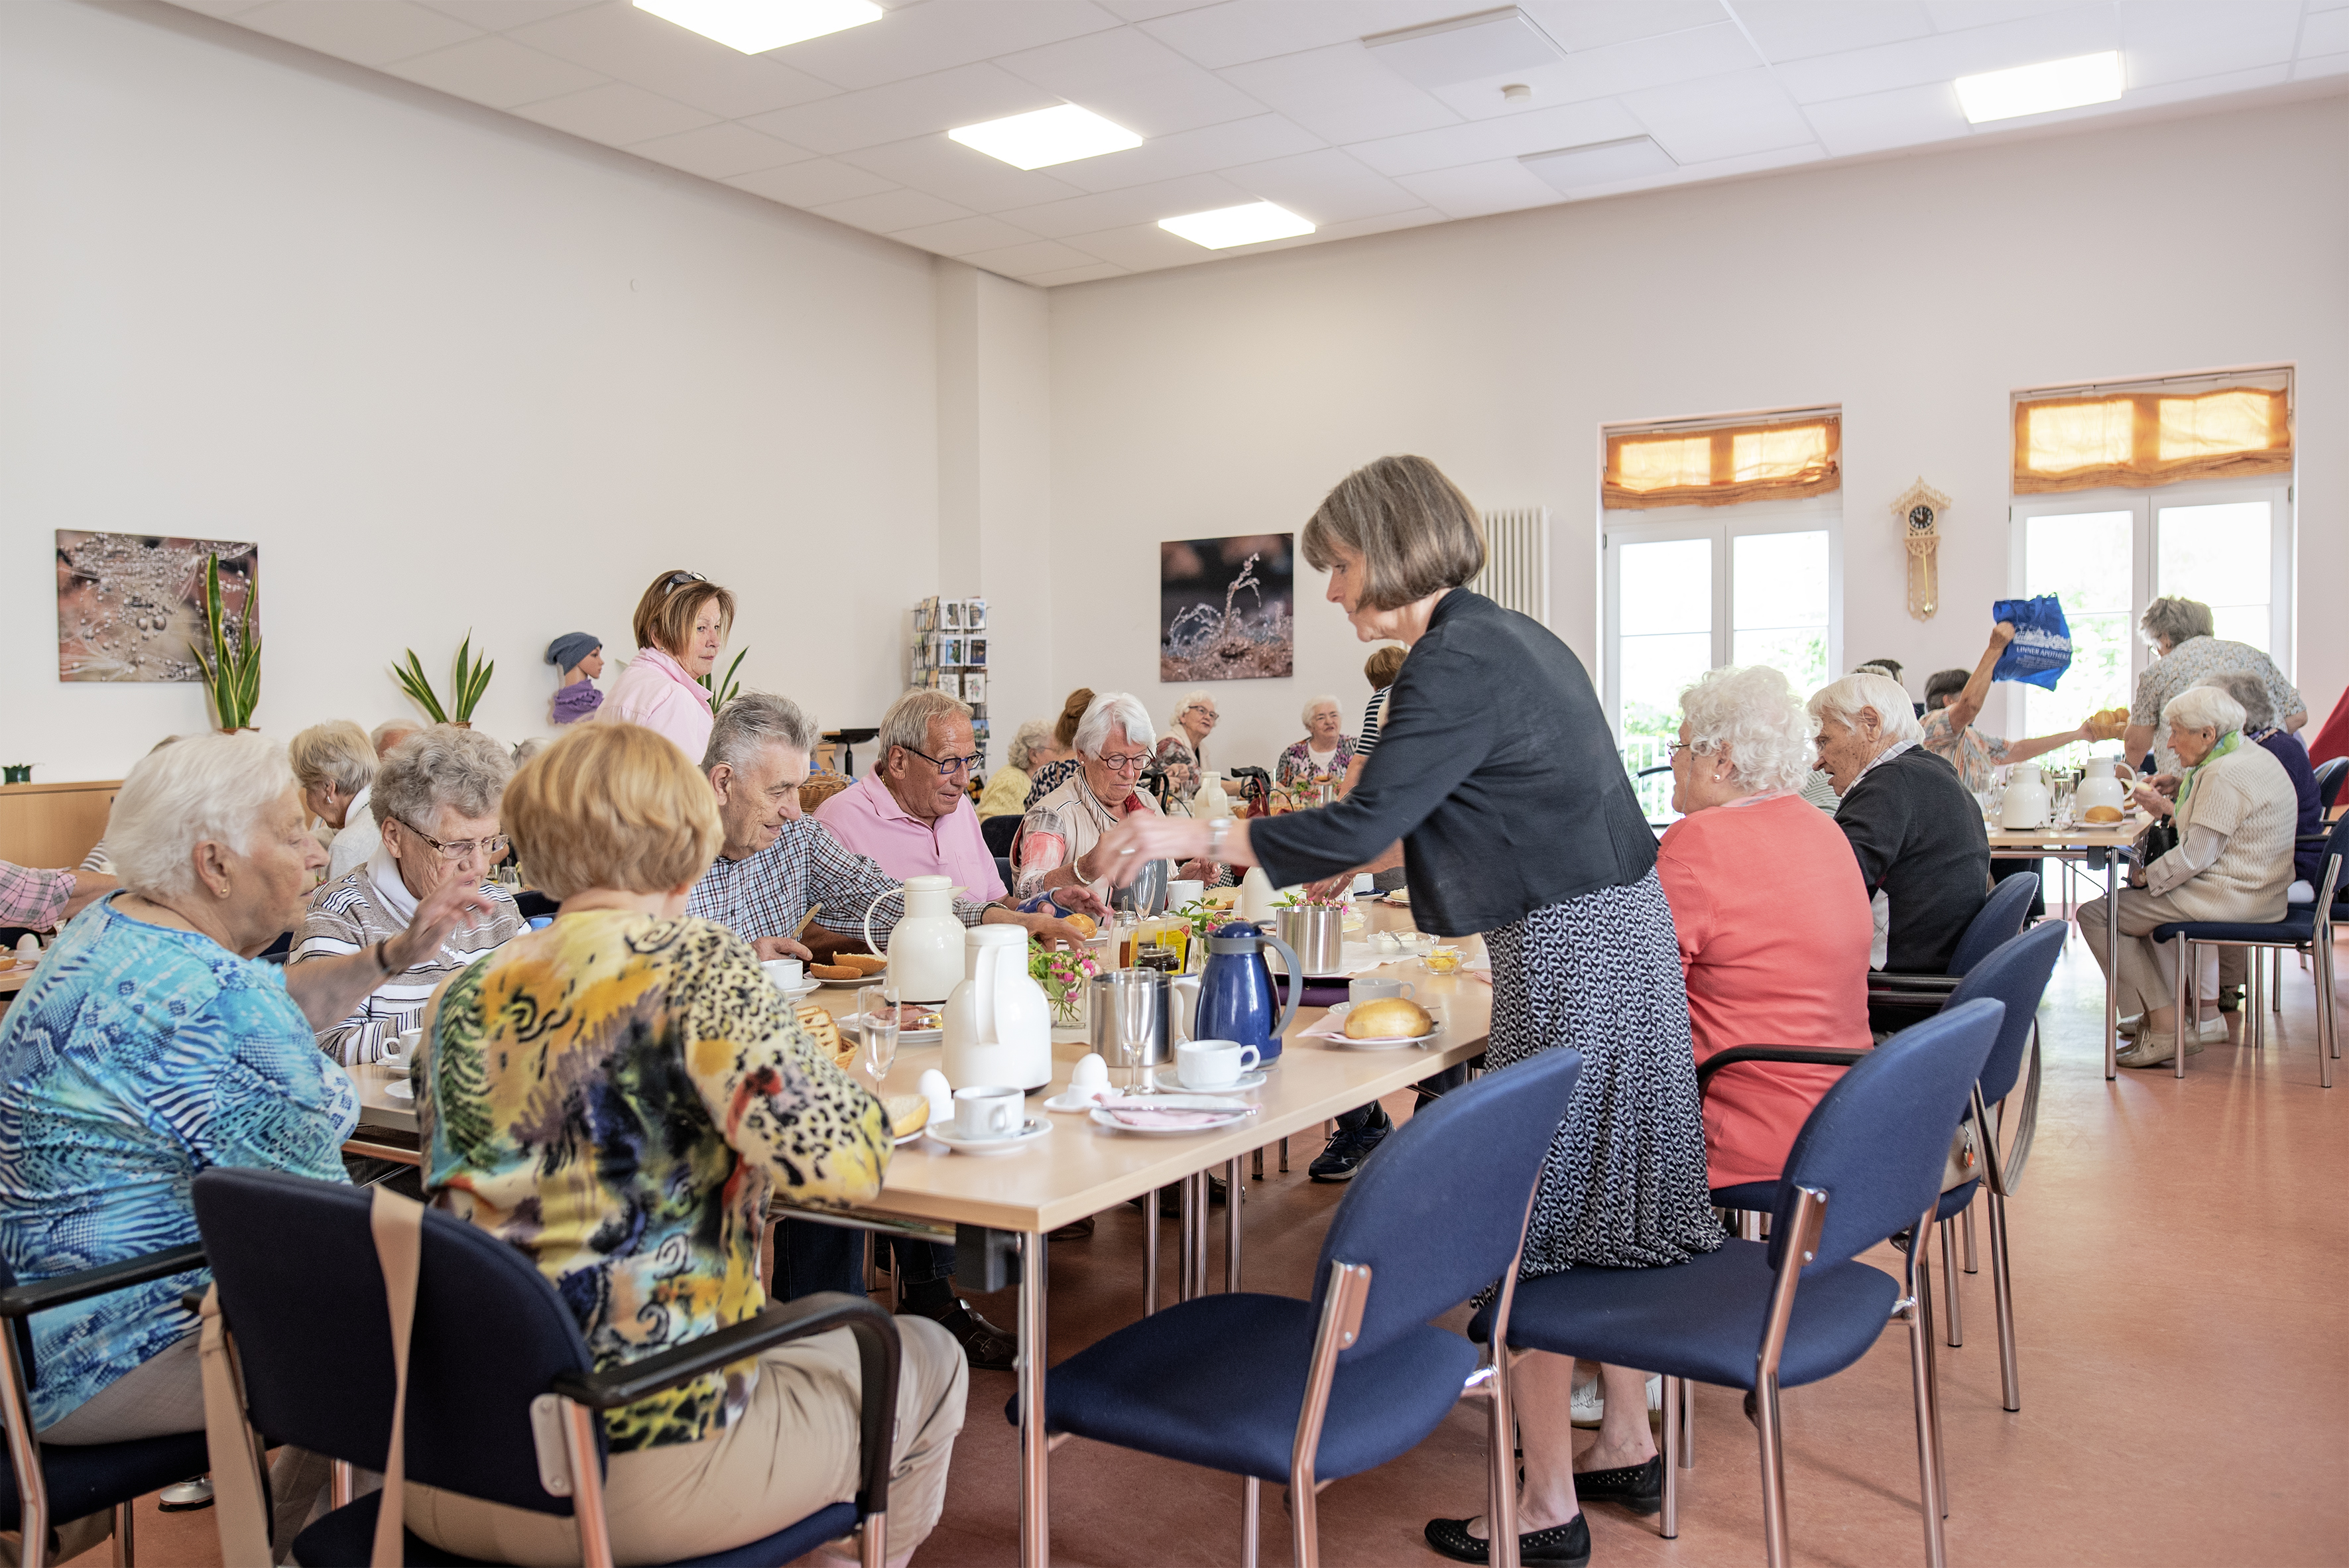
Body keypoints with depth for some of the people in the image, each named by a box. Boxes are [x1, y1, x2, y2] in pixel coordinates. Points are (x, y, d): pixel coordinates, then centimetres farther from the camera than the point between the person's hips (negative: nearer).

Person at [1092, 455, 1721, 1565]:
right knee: (1601, 1205, 17)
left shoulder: (1455, 661, -16)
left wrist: (1196, 837, -14)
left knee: (1532, 1229, -2)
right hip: (1624, 930, 10)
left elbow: (1360, 825, -21)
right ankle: (1627, 1444, 30)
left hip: (1571, 953, -10)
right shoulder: (1514, 637, 13)